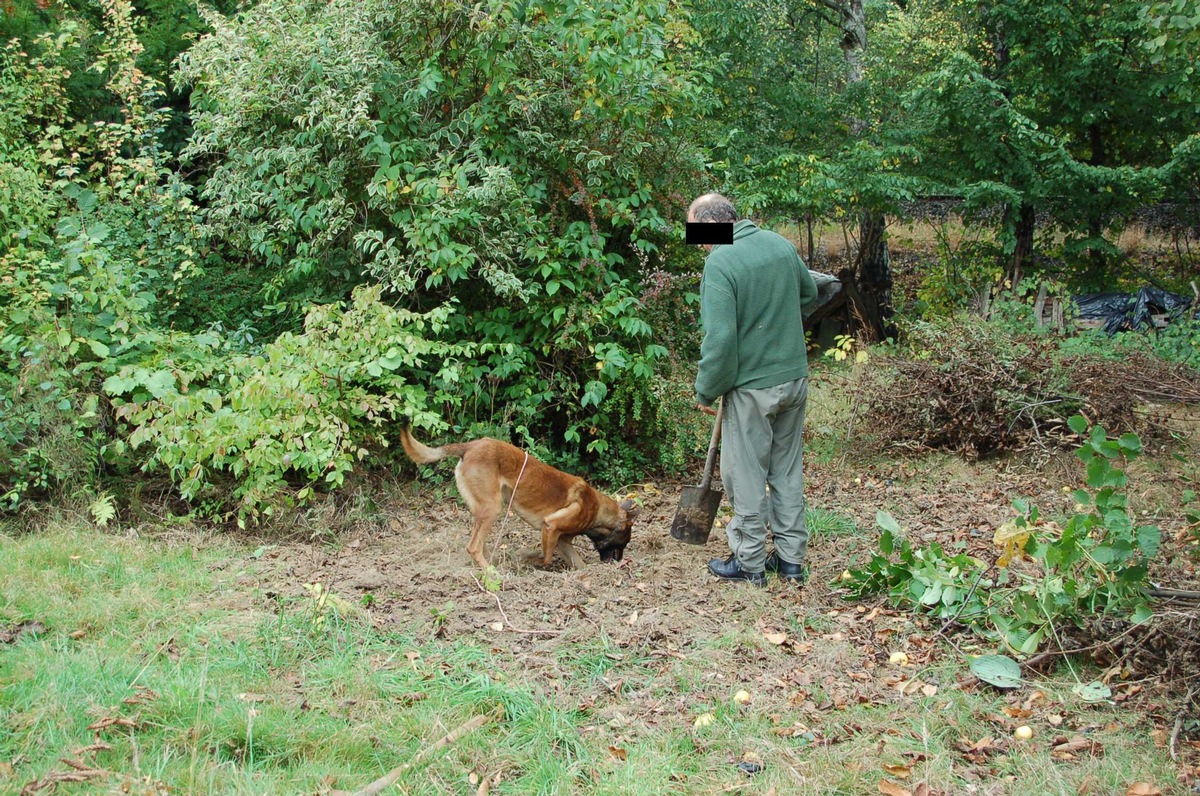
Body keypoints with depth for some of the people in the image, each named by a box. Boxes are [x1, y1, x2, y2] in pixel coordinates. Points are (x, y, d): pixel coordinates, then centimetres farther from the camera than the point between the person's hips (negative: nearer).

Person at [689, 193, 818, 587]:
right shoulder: (780, 244, 3)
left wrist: (706, 391, -11)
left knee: (746, 476, 8)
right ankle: (791, 558, 25)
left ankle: (750, 562, 18)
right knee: (788, 470, 17)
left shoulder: (720, 263, -19)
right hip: (795, 378, 7)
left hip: (752, 387, -7)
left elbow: (720, 338, -23)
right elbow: (809, 293, 18)